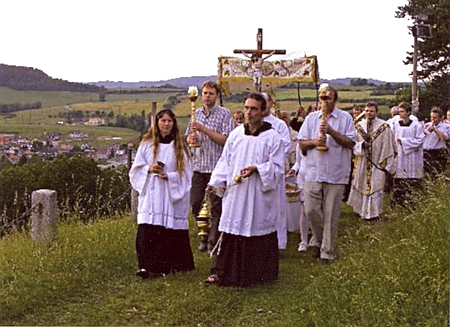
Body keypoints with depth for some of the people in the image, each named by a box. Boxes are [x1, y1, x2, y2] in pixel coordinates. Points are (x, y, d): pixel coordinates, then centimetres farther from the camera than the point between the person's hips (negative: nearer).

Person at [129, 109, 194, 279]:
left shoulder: (180, 146, 6)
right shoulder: (147, 144, 8)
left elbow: (186, 172, 4)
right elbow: (136, 169, 9)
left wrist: (169, 176, -12)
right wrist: (149, 169, -10)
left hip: (172, 195, 0)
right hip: (151, 195, 0)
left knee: (170, 231, -1)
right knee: (147, 231, -9)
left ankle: (164, 266, 10)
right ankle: (148, 266, -8)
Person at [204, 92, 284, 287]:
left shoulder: (272, 137, -4)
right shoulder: (236, 134, 7)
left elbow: (277, 168, -6)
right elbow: (225, 162, 11)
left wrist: (256, 169, -20)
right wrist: (215, 182, 0)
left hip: (259, 197, -3)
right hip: (235, 194, 3)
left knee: (258, 232, 4)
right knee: (231, 232, 6)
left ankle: (258, 274, 18)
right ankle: (226, 273, 16)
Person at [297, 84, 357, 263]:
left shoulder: (345, 118, 3)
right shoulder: (311, 118, 10)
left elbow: (350, 143, -4)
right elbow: (301, 144, 11)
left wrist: (331, 131, -14)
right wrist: (314, 141, -10)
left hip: (336, 174, -2)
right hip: (314, 172, 2)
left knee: (331, 215, 2)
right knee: (311, 210, -1)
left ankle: (327, 251, 12)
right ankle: (320, 241, 24)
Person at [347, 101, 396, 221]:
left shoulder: (384, 127, -6)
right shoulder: (359, 126, 3)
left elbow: (388, 147, -5)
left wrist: (387, 165, -7)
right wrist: (361, 145, -20)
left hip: (377, 164, -3)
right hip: (362, 163, 3)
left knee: (375, 187, 0)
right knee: (361, 186, 10)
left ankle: (373, 213, 8)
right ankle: (362, 210, 23)